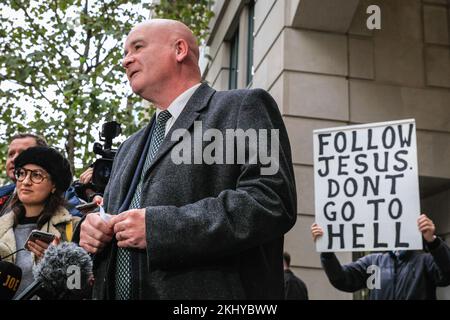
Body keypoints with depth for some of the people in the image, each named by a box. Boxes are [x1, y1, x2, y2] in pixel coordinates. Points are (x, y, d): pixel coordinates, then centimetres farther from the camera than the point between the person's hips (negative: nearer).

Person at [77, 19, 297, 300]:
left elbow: (272, 202, -18)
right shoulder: (130, 148, 19)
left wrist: (159, 227, -21)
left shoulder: (244, 107, -4)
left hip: (207, 292, -7)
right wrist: (93, 229, 1)